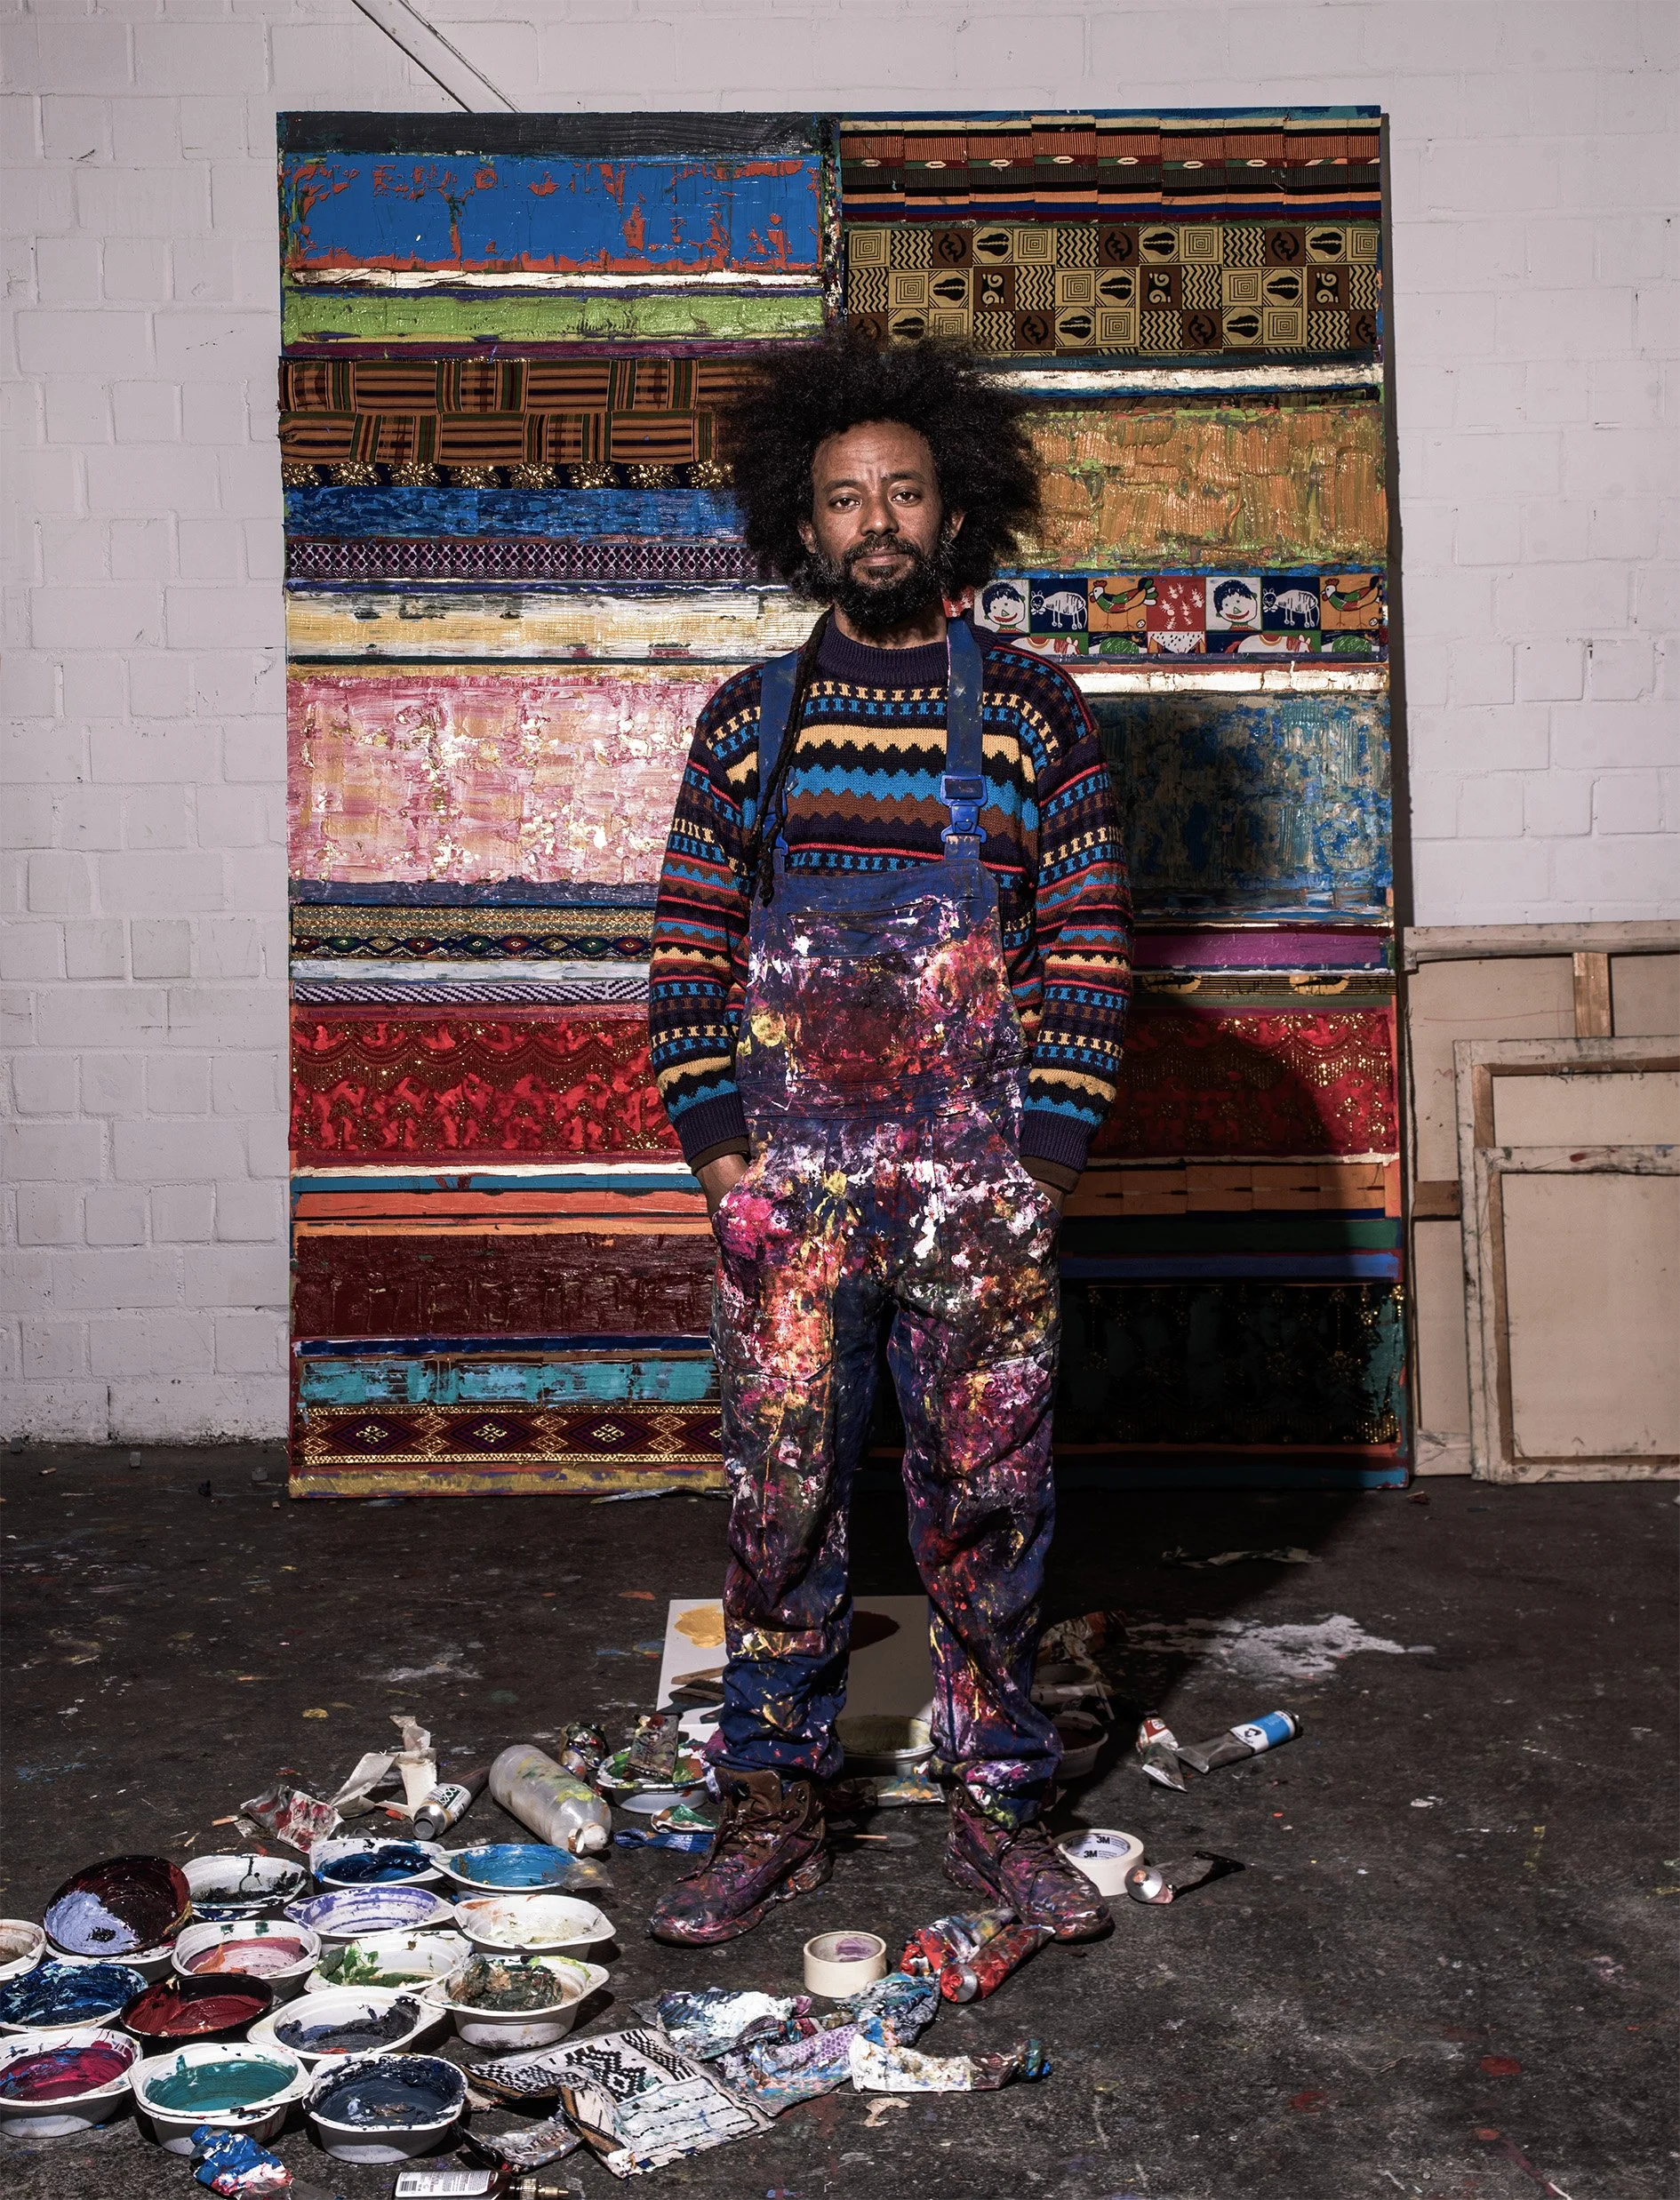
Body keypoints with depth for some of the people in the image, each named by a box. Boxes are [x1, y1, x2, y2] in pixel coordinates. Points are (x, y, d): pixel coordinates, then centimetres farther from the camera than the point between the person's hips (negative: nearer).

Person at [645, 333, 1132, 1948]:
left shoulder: (1032, 713, 5)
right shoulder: (747, 719, 8)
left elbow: (1087, 948, 3)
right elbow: (689, 946, 6)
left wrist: (1044, 1159, -5)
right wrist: (717, 1145, -3)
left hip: (982, 1182, 0)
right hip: (785, 1177, 1)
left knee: (989, 1496, 6)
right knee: (781, 1495, 5)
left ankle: (997, 1810, 22)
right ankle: (771, 1811, 19)